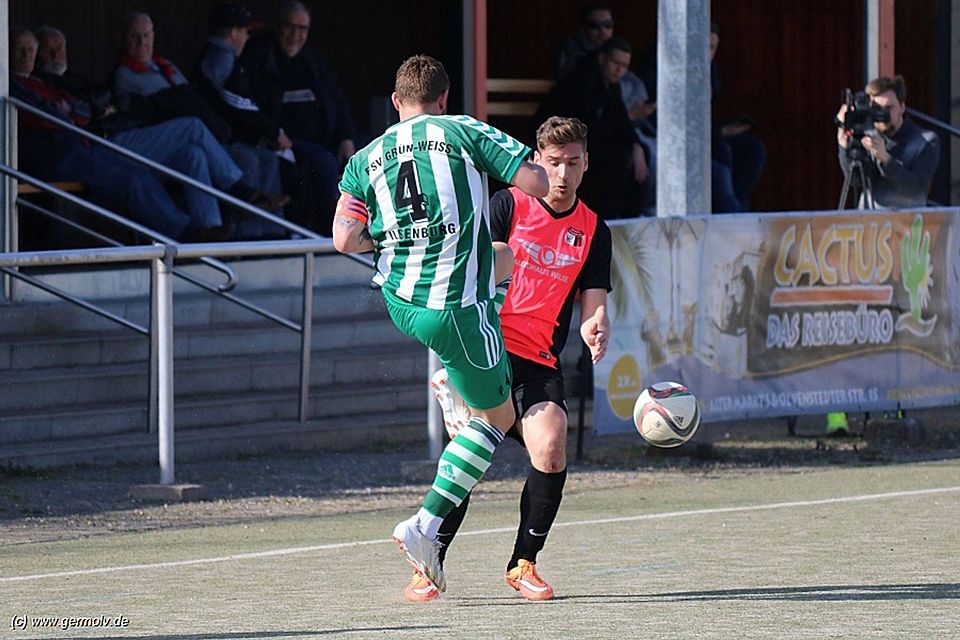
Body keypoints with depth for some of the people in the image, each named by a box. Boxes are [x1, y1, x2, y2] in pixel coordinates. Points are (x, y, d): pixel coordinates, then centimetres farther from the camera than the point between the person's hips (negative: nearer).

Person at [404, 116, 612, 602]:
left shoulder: (593, 232, 11)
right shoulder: (508, 205, 2)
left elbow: (593, 304, 7)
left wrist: (595, 330, -17)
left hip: (541, 361, 2)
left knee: (550, 450, -19)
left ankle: (523, 564, 1)